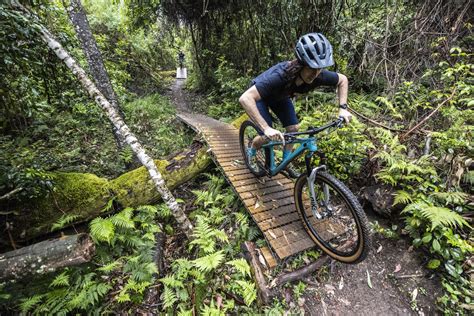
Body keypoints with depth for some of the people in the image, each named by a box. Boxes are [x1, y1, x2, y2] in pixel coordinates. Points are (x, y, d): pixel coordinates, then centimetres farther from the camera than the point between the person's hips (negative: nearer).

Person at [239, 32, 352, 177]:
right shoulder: (279, 75, -44)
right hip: (260, 94, -5)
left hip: (280, 96, 5)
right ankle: (251, 152, 18)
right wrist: (266, 128, -56)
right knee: (267, 136, -15)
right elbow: (245, 98, -50)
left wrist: (343, 108, -19)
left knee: (293, 128, -5)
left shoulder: (318, 75, -27)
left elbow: (343, 80, -6)